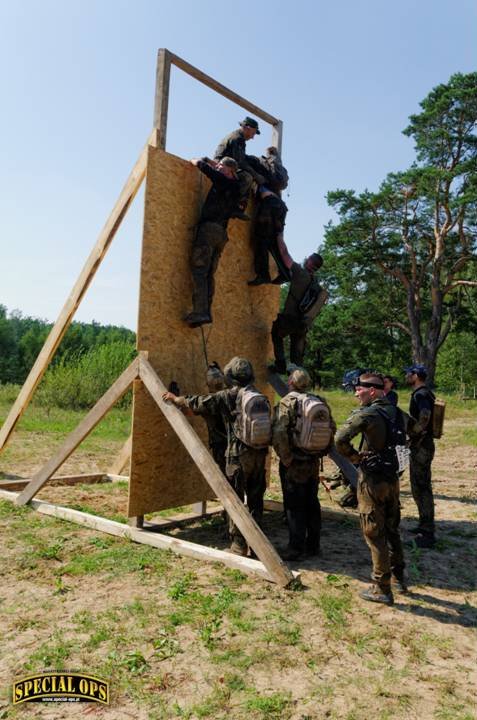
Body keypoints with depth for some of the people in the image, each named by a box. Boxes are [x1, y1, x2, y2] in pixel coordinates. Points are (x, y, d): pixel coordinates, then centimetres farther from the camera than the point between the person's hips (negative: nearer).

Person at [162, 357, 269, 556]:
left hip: (239, 455, -6)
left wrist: (176, 398, 16)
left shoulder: (229, 396, -6)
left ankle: (238, 545, 9)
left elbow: (198, 402, 2)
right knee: (255, 499, 15)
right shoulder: (261, 397, 10)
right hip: (260, 453, 6)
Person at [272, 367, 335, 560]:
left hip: (293, 463, -6)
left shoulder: (288, 402, -13)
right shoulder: (322, 403, 5)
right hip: (314, 463, 6)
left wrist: (286, 458, -13)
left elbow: (279, 433, -22)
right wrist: (320, 452, 15)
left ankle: (296, 548, 9)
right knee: (312, 503, 17)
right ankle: (313, 545, 27)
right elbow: (332, 429, 10)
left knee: (294, 506, 3)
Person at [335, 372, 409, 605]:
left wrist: (354, 456, -10)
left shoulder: (367, 414, -18)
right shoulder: (397, 413, 4)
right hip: (393, 478, 7)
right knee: (392, 530, 22)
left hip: (372, 480, -7)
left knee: (375, 534, 4)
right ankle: (399, 578, 34)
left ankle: (381, 589, 12)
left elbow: (340, 438, -28)